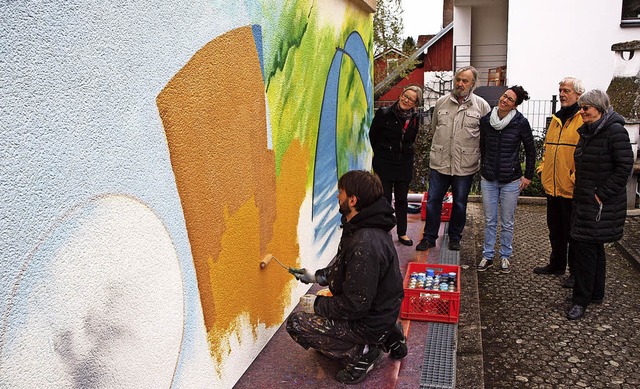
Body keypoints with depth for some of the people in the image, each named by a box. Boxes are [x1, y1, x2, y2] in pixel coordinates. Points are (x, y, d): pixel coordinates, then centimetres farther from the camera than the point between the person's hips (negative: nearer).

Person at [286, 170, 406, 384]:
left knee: (296, 323, -8)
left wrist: (316, 304, -15)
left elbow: (356, 305, -28)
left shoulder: (364, 245, -33)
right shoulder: (366, 227, -1)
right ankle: (387, 337, 19)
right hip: (382, 310, 9)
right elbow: (343, 268, 16)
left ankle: (361, 353, -3)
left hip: (371, 322, -9)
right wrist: (317, 276, 11)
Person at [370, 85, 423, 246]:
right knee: (385, 199, 2)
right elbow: (372, 136, 1)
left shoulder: (415, 118, 0)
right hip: (384, 165, -3)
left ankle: (402, 233, 25)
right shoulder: (384, 114, -11)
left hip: (405, 165, 4)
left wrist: (405, 153, 12)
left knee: (402, 200, 13)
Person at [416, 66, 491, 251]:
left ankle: (455, 237, 28)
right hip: (439, 162, 2)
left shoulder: (482, 106, -1)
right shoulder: (441, 102, 5)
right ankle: (429, 237, 19)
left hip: (465, 165, -1)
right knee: (433, 200, 5)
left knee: (460, 203, 11)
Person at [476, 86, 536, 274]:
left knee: (507, 222, 8)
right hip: (488, 179, 2)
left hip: (511, 180, -2)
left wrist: (528, 175, 1)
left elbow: (530, 150, 1)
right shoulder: (485, 120, 0)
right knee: (489, 221, 10)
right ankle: (488, 256, 21)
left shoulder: (521, 122, -9)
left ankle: (505, 256, 24)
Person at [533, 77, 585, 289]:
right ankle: (556, 264, 35)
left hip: (572, 189, -7)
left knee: (573, 232, 4)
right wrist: (542, 168, 12)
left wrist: (577, 177, -19)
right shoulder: (556, 119, 14)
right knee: (555, 230, 19)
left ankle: (576, 272, 18)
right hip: (552, 186, 7)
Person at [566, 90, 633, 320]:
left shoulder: (615, 131, -13)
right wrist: (580, 193, 15)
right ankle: (596, 294, 30)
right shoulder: (586, 132, 13)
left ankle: (581, 300, 2)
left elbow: (625, 167, -17)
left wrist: (602, 194, -18)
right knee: (594, 248, 17)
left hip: (602, 204, -9)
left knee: (586, 248, -7)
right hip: (584, 201, 9)